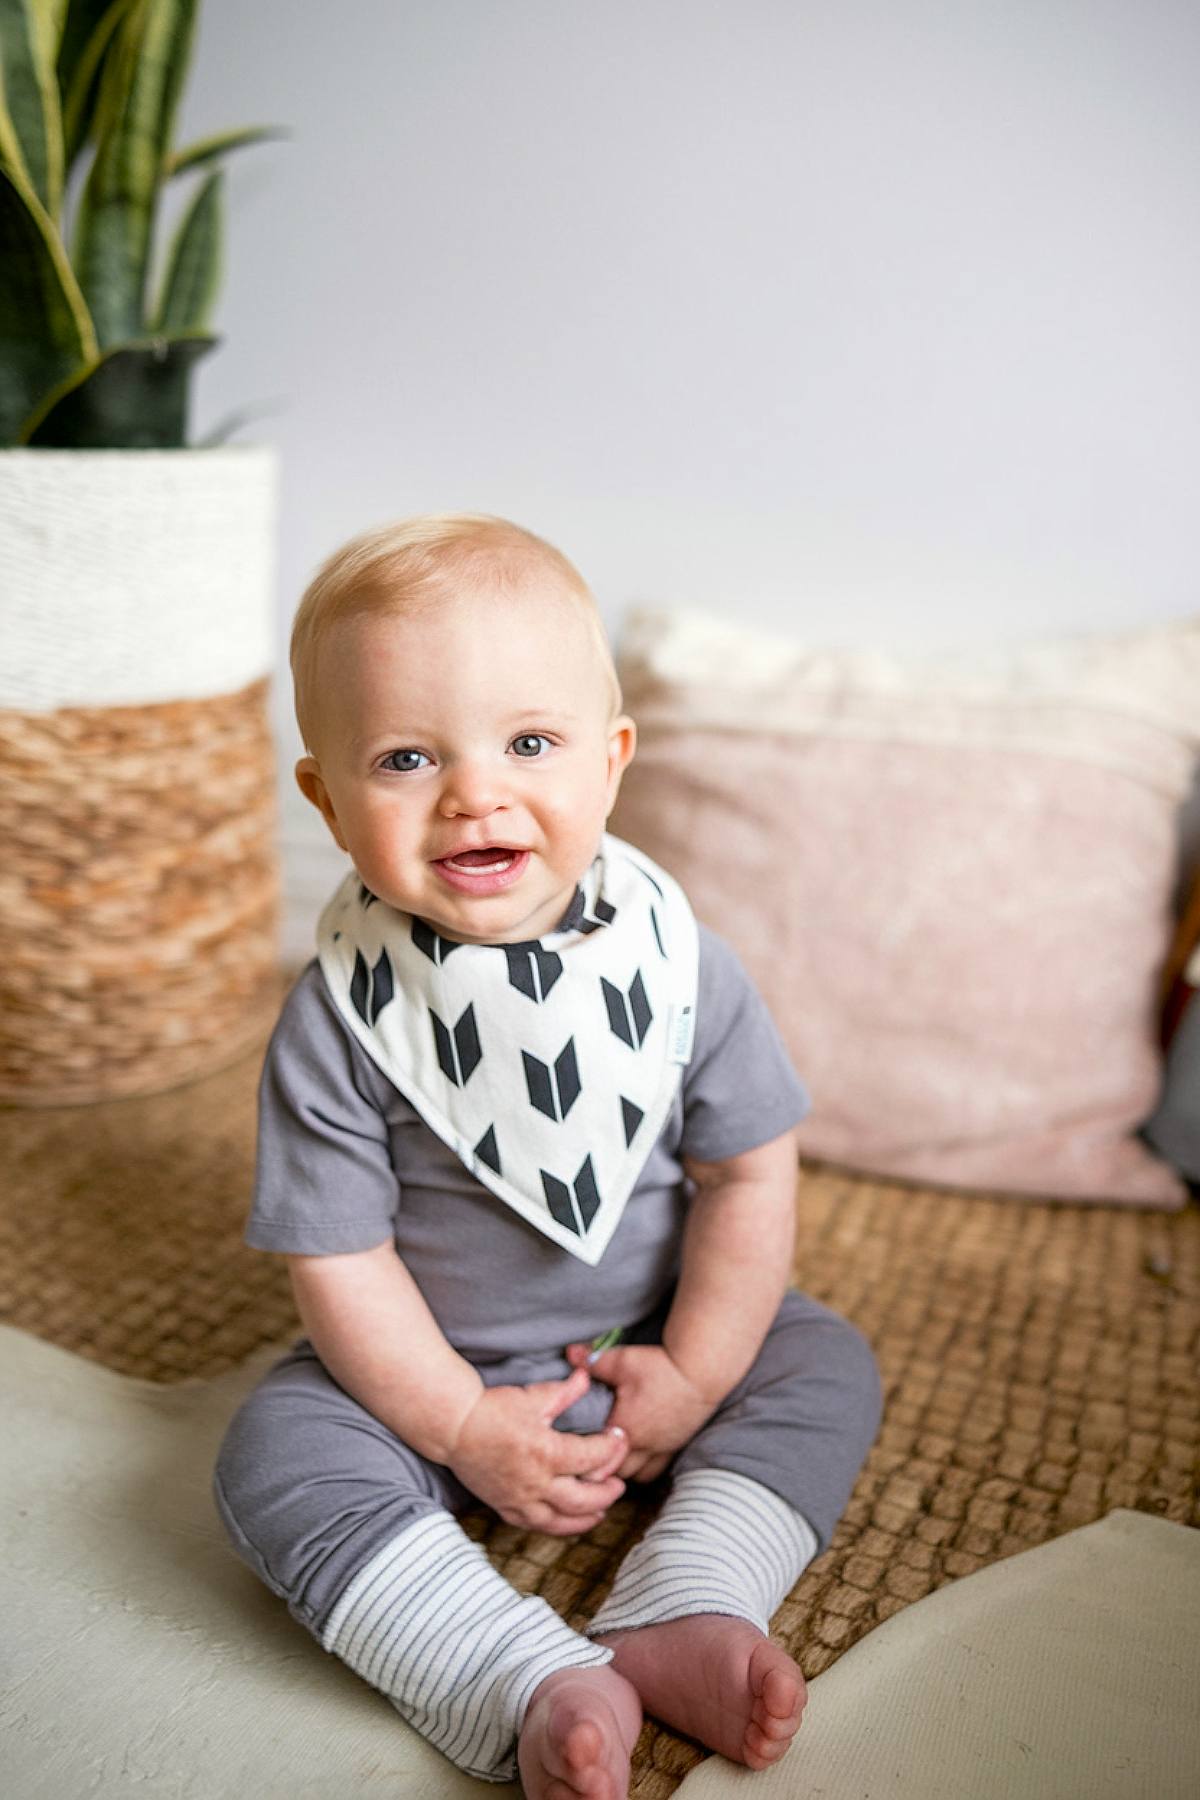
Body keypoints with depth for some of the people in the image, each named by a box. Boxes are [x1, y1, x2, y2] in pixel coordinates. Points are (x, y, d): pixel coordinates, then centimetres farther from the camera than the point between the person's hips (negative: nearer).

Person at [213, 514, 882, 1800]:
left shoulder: (676, 964, -15)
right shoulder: (337, 1019, -20)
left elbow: (750, 1174, -7)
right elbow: (336, 1256, -15)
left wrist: (693, 1371, -10)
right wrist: (465, 1428, -16)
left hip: (653, 1346, 2)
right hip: (431, 1368, -2)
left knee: (823, 1366, -11)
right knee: (277, 1454, -23)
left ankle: (680, 1619, -21)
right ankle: (540, 1690, -29)